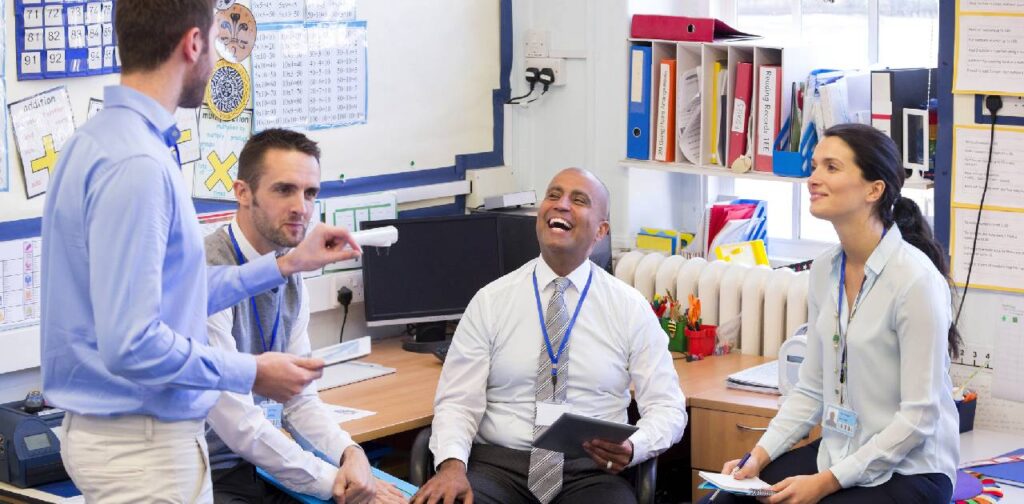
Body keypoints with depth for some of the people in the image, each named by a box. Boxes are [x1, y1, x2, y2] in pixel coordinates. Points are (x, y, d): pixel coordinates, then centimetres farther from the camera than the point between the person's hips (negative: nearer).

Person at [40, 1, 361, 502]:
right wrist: (253, 373, -15)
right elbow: (131, 345, -26)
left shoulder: (100, 140, 8)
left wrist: (285, 264, 20)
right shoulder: (135, 164, -23)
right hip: (144, 441, -10)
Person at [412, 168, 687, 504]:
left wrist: (631, 449, -16)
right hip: (498, 466, 0)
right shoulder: (490, 302, 6)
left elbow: (667, 408, 6)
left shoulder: (630, 308, 6)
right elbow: (457, 402, 2)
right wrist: (452, 464, -19)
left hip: (592, 470, 0)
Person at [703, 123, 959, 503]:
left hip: (908, 472, -6)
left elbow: (919, 416, -18)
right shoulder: (825, 270, 4)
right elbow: (811, 390, 10)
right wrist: (759, 455, -4)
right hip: (837, 454, 6)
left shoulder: (916, 279, -17)